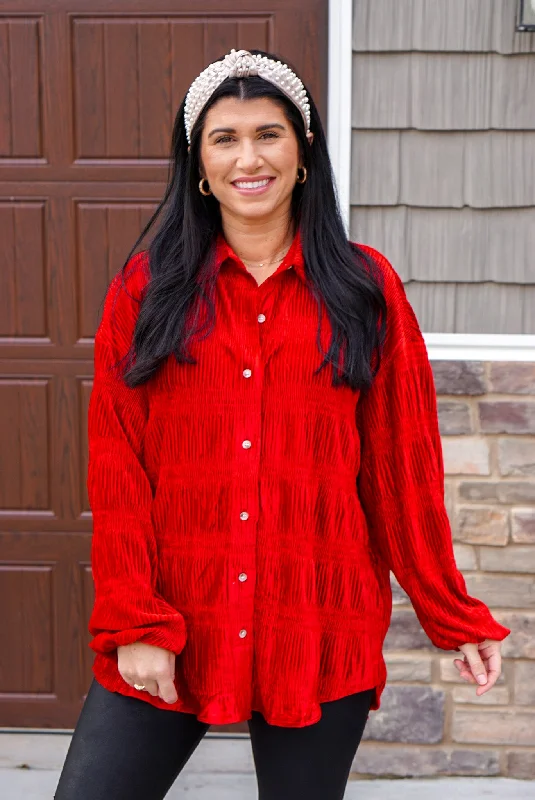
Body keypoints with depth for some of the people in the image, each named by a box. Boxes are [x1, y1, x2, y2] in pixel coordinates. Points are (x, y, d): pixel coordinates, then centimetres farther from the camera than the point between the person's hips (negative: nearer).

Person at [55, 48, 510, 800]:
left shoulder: (365, 287, 2)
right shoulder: (146, 288, 3)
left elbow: (403, 467, 4)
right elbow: (116, 469, 0)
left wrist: (453, 617, 4)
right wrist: (135, 623, -6)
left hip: (319, 633, 0)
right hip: (169, 636, 1)